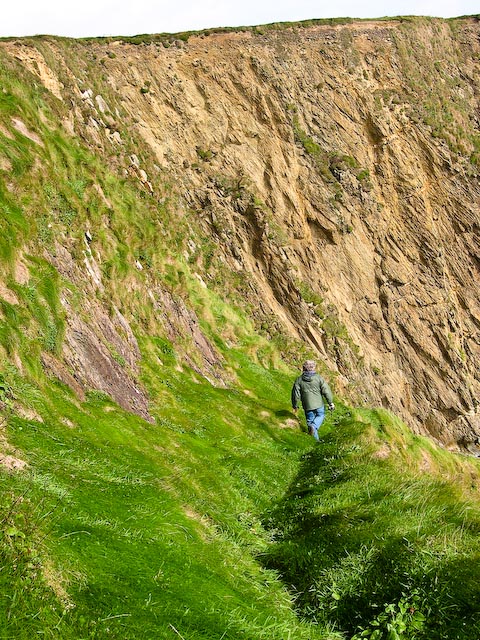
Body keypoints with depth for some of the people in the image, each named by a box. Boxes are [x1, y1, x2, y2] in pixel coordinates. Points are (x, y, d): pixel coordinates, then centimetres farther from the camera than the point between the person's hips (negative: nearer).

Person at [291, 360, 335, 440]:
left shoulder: (299, 379, -5)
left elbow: (296, 394, -2)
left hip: (307, 406, 1)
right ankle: (314, 426, -6)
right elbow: (326, 391, -9)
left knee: (310, 420, 15)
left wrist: (295, 406, 10)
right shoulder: (318, 377, -9)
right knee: (320, 416, 22)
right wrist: (330, 402, 0)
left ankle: (316, 439, 18)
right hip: (318, 404, -1)